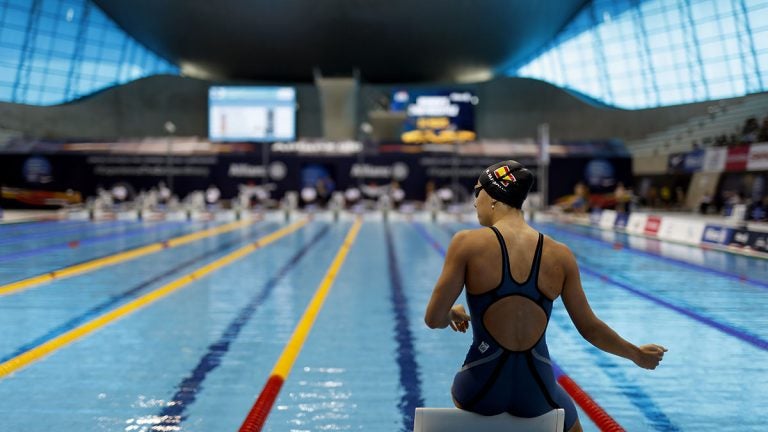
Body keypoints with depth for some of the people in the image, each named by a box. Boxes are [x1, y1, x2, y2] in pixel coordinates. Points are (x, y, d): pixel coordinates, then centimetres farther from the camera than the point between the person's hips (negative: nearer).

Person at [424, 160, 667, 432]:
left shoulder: (467, 243, -12)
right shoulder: (560, 256, -3)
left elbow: (434, 319, -11)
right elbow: (590, 329, 4)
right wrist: (638, 355, 21)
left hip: (481, 390, -2)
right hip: (536, 392, 2)